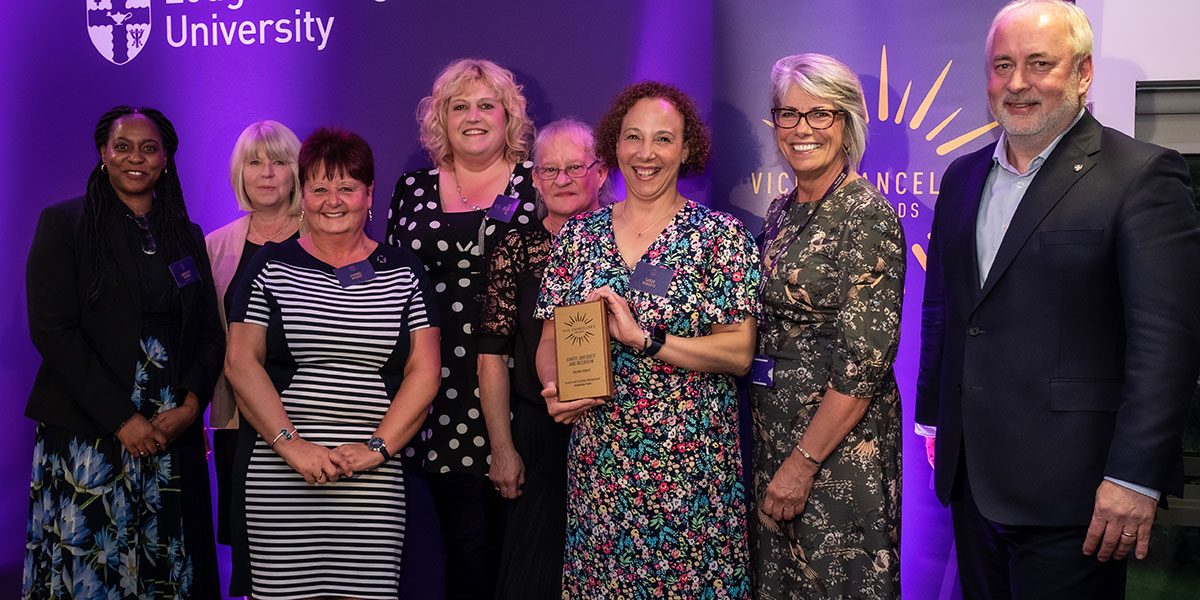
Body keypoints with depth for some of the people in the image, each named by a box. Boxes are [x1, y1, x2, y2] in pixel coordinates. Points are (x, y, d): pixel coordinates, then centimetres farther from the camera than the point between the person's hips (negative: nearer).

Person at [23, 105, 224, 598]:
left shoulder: (187, 235, 14)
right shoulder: (63, 224, 2)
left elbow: (210, 332, 11)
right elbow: (52, 330, -7)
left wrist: (190, 403, -7)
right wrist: (121, 418, -13)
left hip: (175, 434, 3)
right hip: (88, 436, -3)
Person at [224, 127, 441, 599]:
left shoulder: (402, 272, 9)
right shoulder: (272, 265, 8)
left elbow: (424, 371, 4)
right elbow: (241, 362, 1)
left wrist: (378, 448, -7)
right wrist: (290, 443, -10)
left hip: (374, 480, 1)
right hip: (280, 476, 0)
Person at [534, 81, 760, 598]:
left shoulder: (719, 236, -3)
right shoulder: (578, 236, 8)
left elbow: (740, 353, -8)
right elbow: (550, 339, 11)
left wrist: (644, 338, -18)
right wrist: (555, 388, -10)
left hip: (690, 465, -3)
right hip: (596, 464, 3)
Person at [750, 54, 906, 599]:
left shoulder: (866, 213, -15)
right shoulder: (780, 212, 9)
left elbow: (866, 357, -20)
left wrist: (804, 462, -20)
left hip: (839, 439, -7)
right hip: (773, 426, 7)